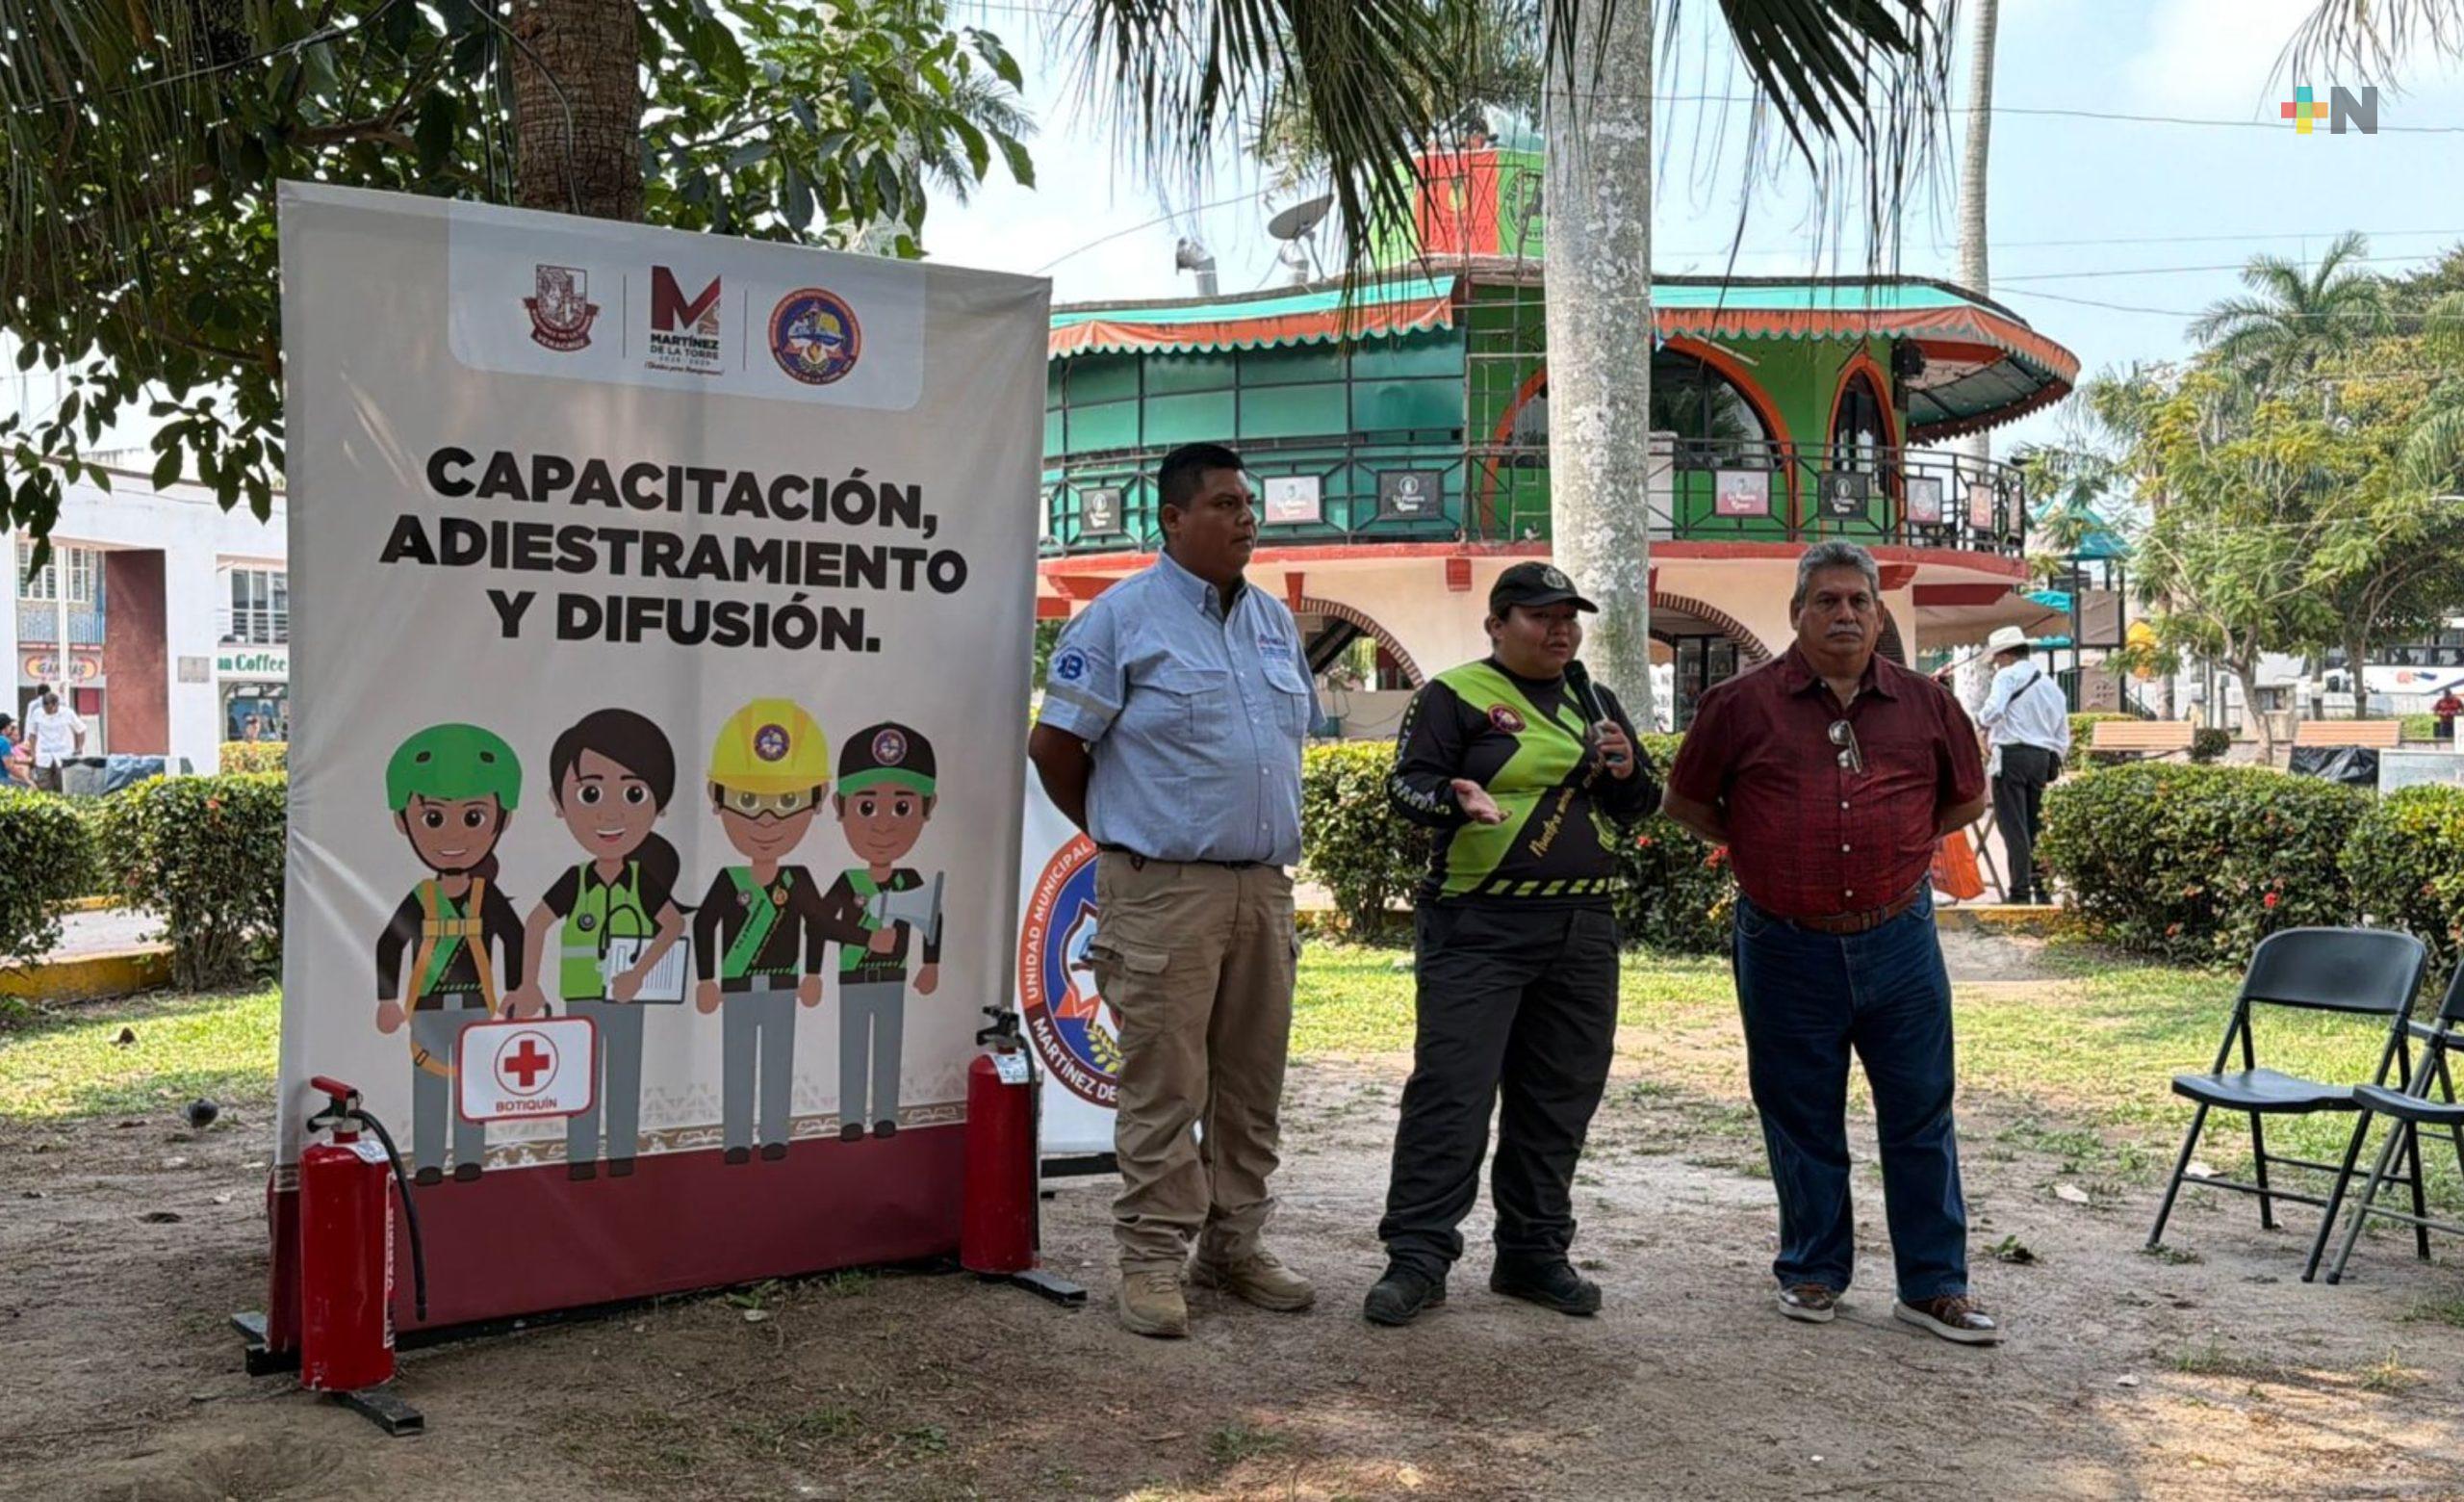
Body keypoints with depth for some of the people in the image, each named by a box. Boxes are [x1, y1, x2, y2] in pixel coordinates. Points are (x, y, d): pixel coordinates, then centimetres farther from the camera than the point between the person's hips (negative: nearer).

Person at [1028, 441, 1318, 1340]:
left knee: (1252, 1081, 11)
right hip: (1164, 890, -6)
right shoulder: (1124, 615, -5)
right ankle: (1153, 1259, 7)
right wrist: (1120, 834, 6)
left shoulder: (1275, 621, 15)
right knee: (1165, 1086, -3)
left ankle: (1234, 1243, 24)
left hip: (1263, 886, 6)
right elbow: (1054, 745, -3)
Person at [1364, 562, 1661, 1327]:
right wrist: (1456, 798, -28)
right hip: (1478, 925, -6)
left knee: (1561, 1095, 10)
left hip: (1583, 926, 6)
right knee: (1451, 1089, -9)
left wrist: (1628, 772, -2)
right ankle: (1417, 1256, -3)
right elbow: (1406, 783, -7)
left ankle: (1533, 1252, 21)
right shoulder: (1454, 695, -1)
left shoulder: (1596, 703, 18)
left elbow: (1642, 805, 21)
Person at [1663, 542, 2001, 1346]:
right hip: (1785, 948, -1)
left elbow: (1967, 798, 19)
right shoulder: (1742, 704, -1)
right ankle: (1813, 1272, 25)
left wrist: (1896, 845, 10)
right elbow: (1687, 800, 9)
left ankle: (1934, 1286, 16)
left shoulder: (1926, 705, 5)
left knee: (1920, 1115, 5)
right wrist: (1760, 849, 5)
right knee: (1801, 1119, 9)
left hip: (1898, 941, 2)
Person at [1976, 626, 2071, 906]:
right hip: (2043, 758, 7)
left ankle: (2019, 891, -7)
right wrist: (2053, 764, 23)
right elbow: (2063, 738, 19)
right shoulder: (2052, 686, 20)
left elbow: (1994, 709, -21)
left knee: (2014, 827, -5)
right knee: (2035, 825, 14)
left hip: (2011, 754, -7)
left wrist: (1981, 719, 0)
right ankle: (2042, 888, 16)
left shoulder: (2008, 675, -3)